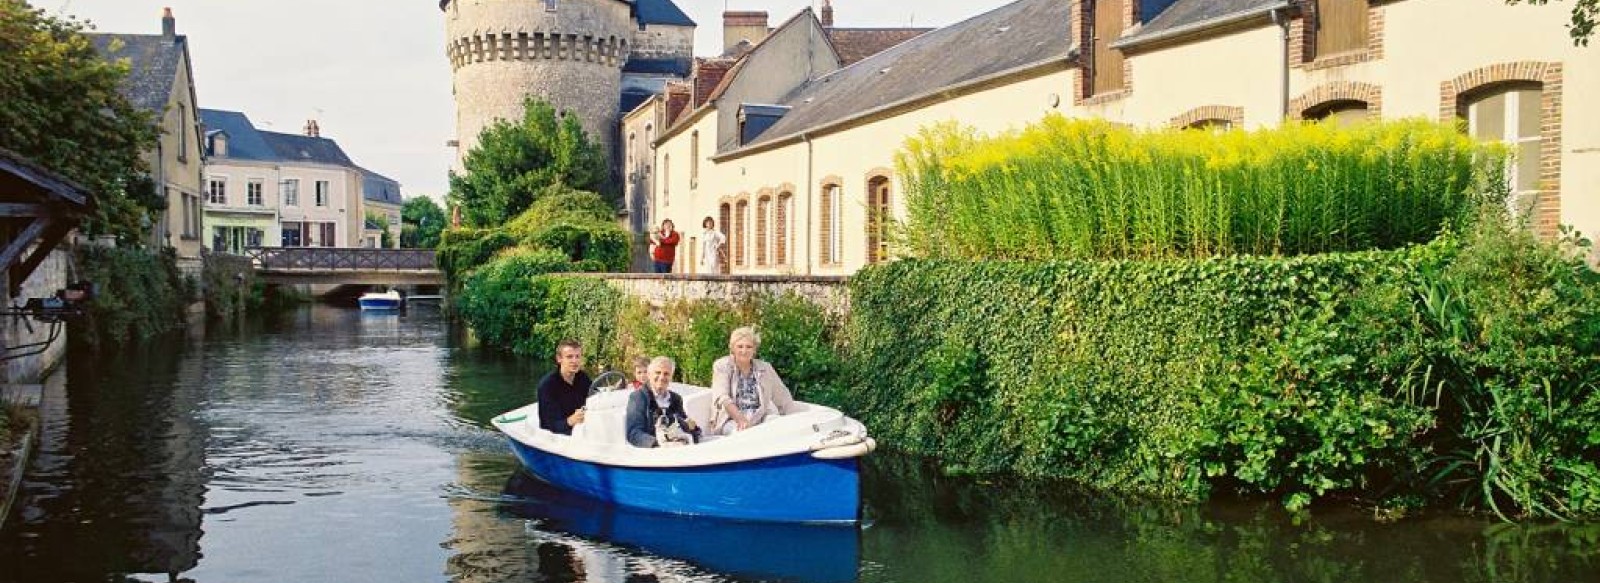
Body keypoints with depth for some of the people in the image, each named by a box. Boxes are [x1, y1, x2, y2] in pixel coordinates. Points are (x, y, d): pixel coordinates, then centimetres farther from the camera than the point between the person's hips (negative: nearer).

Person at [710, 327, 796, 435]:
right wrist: (740, 419, -27)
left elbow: (783, 397, 13)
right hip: (732, 420, -2)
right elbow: (722, 398, -11)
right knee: (740, 432, -35)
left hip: (759, 420, 2)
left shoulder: (765, 368, 11)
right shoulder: (722, 366, 3)